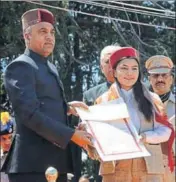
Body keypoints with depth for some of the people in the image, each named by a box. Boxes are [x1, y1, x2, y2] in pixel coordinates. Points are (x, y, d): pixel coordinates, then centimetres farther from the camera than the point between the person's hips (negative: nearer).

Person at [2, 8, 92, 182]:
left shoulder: (50, 68, 22)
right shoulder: (20, 66, -7)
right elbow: (30, 113, -18)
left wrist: (66, 107, 8)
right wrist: (71, 135, -18)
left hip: (56, 161, 9)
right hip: (33, 164, -9)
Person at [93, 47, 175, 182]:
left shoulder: (152, 99, 12)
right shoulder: (104, 100, 11)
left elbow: (166, 130, 8)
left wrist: (147, 137, -10)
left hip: (149, 166, 1)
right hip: (115, 167, 0)